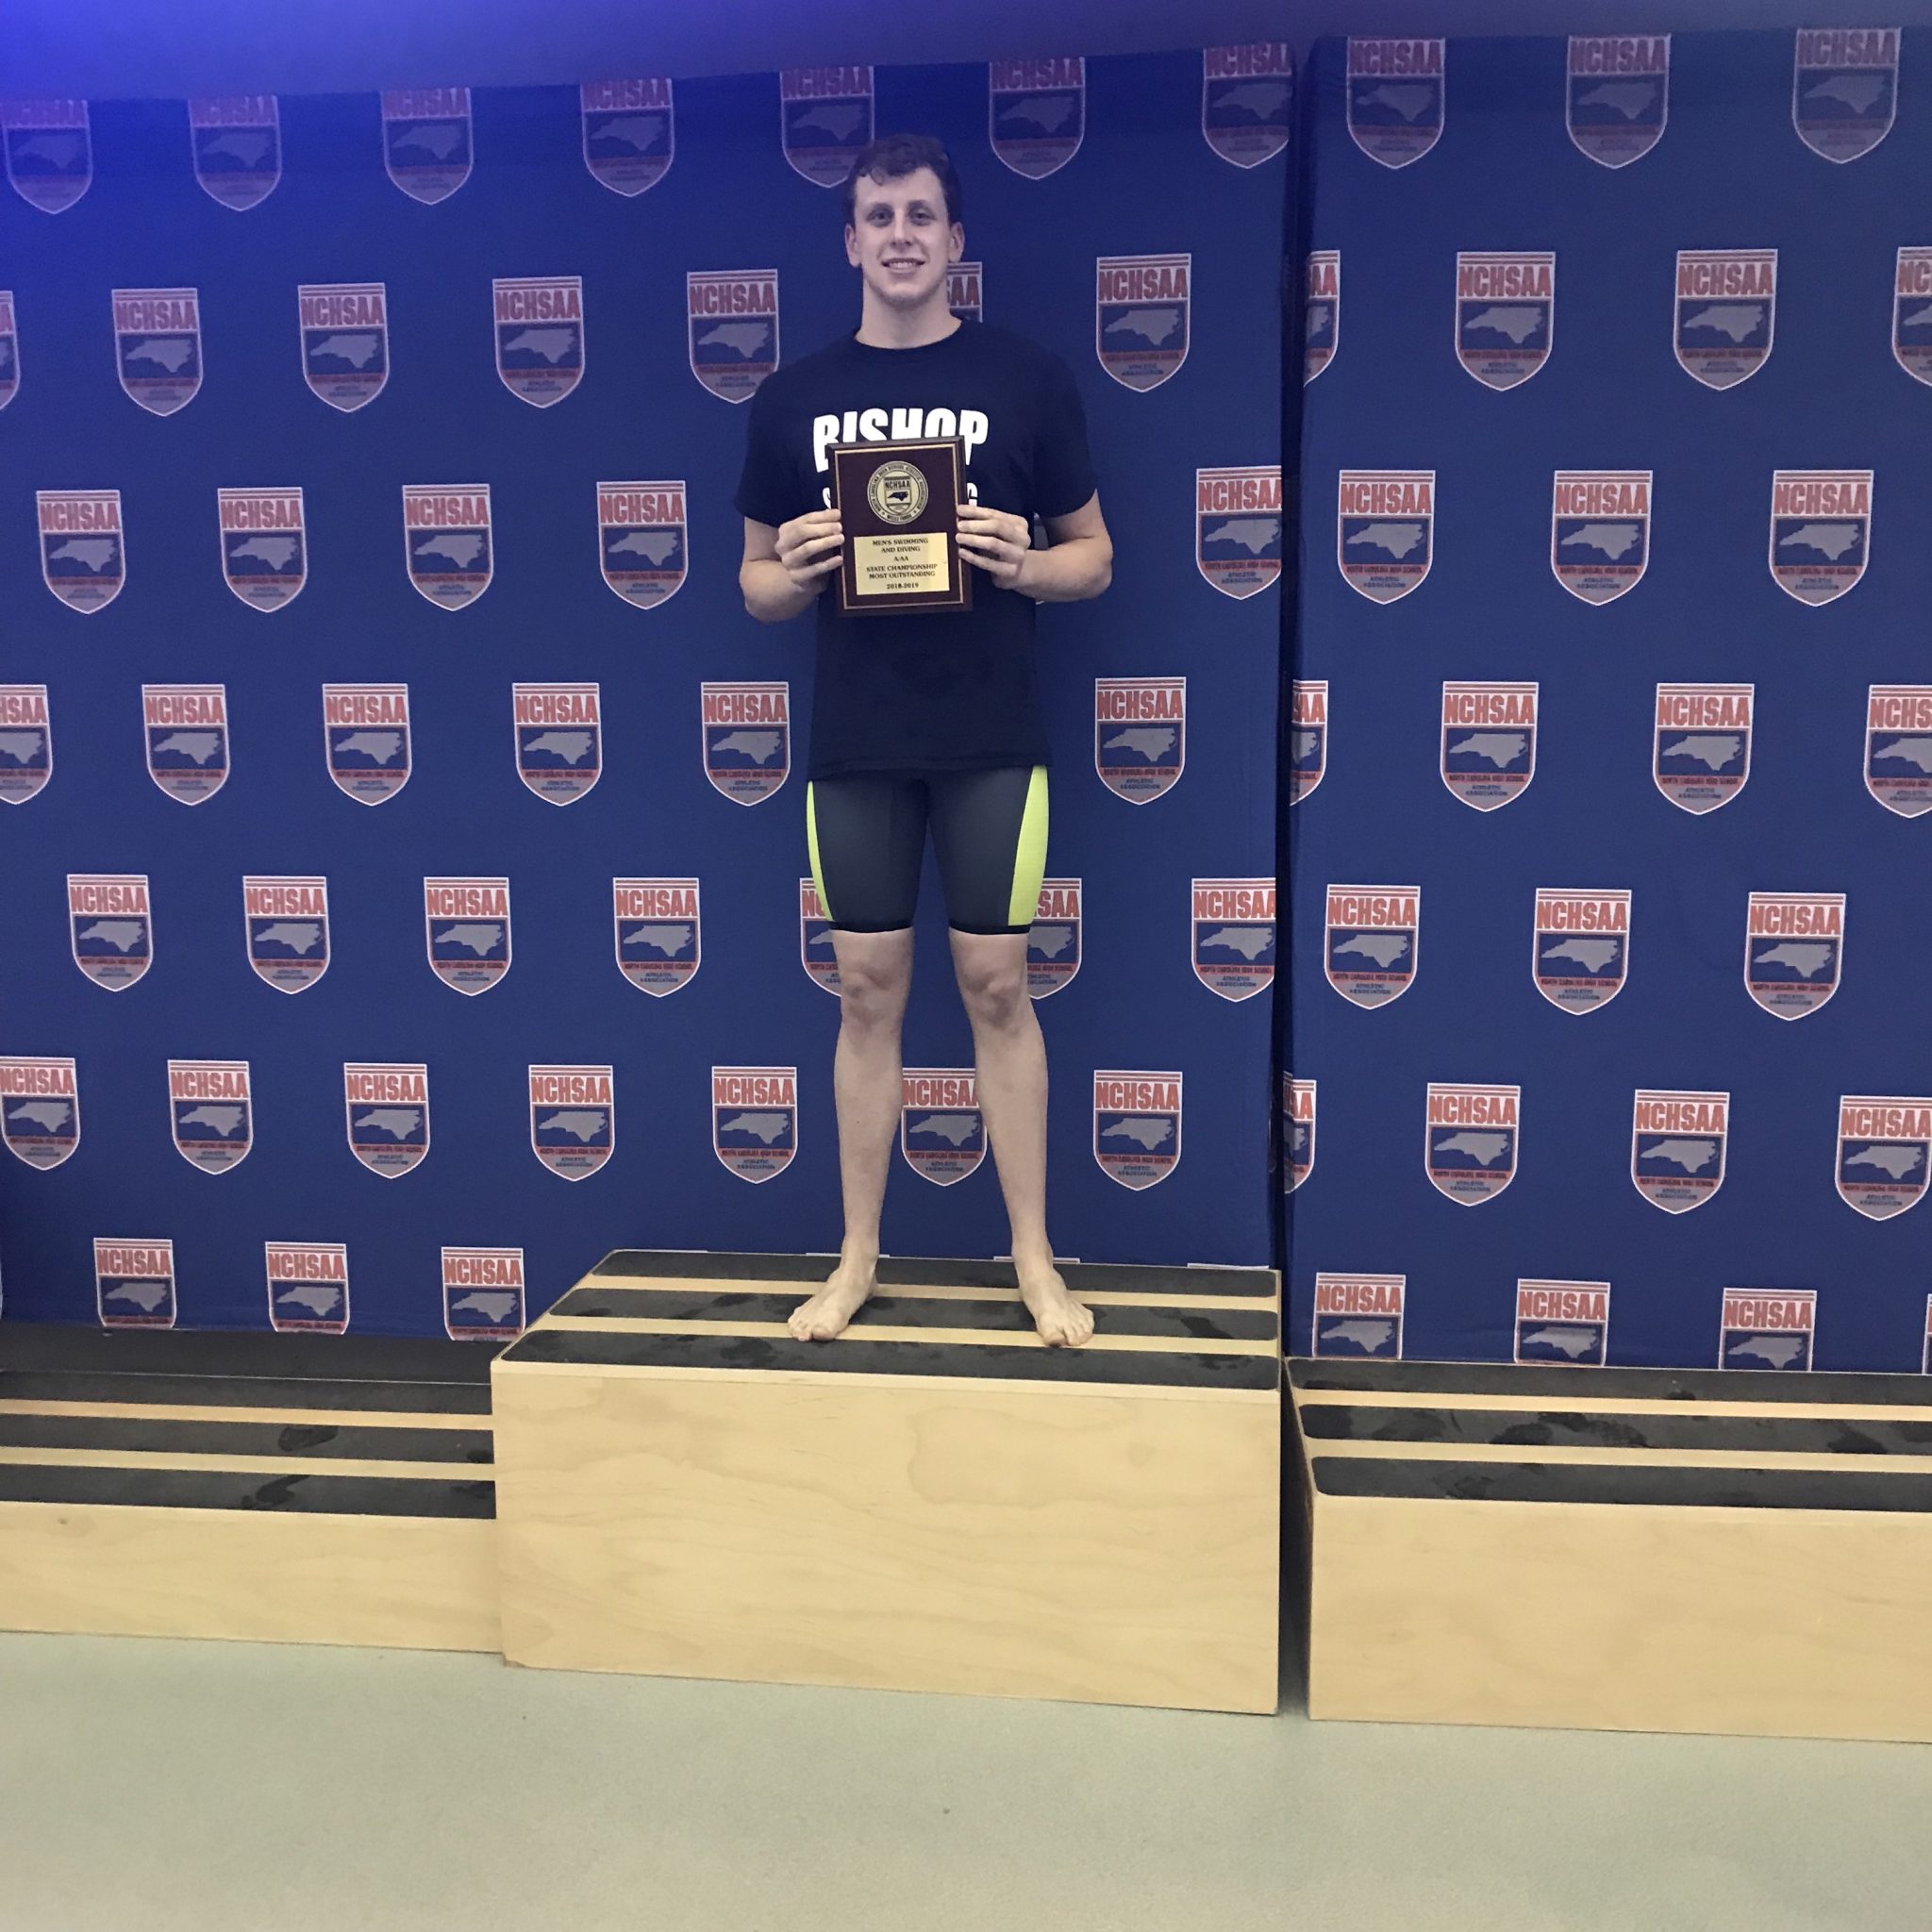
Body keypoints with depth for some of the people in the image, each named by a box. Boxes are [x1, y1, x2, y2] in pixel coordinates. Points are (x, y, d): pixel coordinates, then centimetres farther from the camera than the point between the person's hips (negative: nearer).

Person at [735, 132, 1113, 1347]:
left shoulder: (1029, 379, 2)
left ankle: (1036, 1261, 16)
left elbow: (1096, 558, 5)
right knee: (869, 993, 7)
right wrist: (799, 571, -11)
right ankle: (858, 1260, 20)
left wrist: (1023, 566, -16)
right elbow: (759, 585, 11)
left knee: (998, 988, 3)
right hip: (855, 745, 2)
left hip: (992, 740, -2)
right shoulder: (795, 398, 7)